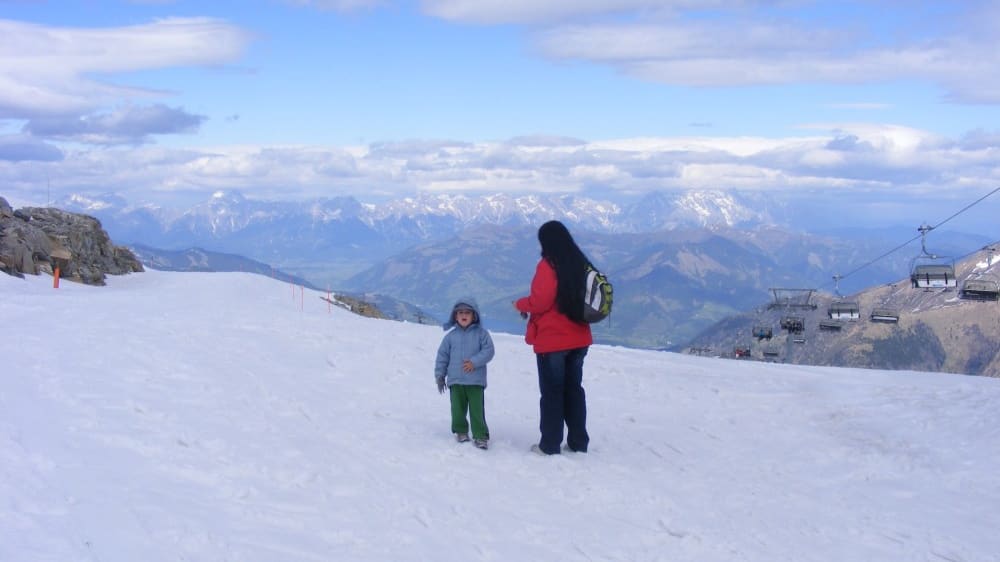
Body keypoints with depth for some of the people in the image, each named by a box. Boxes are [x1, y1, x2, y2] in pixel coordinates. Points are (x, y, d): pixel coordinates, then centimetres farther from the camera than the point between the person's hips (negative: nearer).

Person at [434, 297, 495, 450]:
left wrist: (474, 362, -17)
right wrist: (440, 375, 9)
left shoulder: (481, 334, 0)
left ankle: (481, 435, 4)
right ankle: (460, 431, 25)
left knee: (477, 410, -4)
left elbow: (488, 351, -6)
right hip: (455, 380, 3)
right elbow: (442, 355, 10)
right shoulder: (451, 336, 6)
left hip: (476, 381, -2)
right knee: (458, 408, 7)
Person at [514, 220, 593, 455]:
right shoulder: (581, 264, 6)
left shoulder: (548, 265, -15)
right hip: (578, 339, 6)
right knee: (574, 389, 15)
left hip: (551, 340, -6)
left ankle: (550, 444, 6)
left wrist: (520, 304, 2)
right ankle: (578, 442, 18)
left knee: (552, 392, 2)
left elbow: (540, 301, -18)